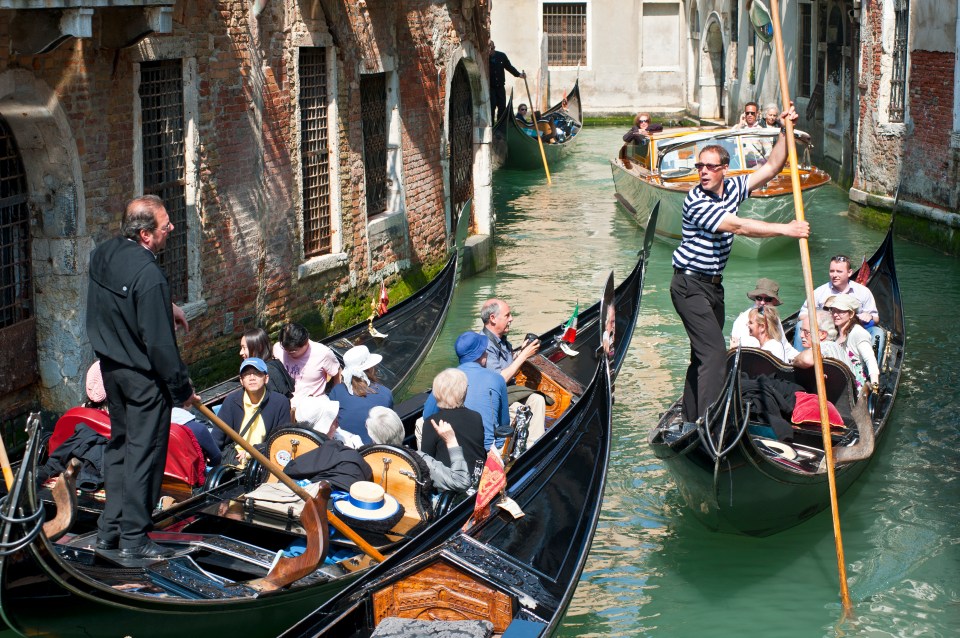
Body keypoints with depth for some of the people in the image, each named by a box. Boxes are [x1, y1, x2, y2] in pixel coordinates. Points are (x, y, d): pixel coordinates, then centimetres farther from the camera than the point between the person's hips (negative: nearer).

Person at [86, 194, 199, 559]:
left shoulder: (102, 255, -1)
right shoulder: (148, 275, -27)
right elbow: (160, 343, -24)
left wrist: (165, 306, 15)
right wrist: (182, 389, -14)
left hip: (111, 366, 9)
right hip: (144, 378, -9)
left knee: (119, 444, 20)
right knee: (144, 453, 3)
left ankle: (109, 530, 28)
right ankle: (134, 538, 11)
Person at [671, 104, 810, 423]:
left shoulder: (732, 188, 4)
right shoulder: (696, 201, -19)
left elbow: (770, 168, 8)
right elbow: (737, 226, -27)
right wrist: (785, 229, -29)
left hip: (713, 285, 9)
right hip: (690, 285, -9)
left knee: (703, 353, 12)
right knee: (714, 351, -17)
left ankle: (691, 418, 19)